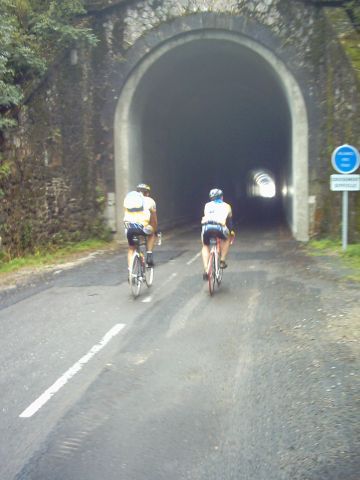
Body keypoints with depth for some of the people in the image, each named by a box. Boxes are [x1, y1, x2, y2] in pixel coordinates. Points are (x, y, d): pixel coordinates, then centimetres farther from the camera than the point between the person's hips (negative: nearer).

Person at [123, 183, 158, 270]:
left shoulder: (127, 198, 24)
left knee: (131, 248, 25)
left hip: (129, 227, 3)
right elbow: (154, 219, 25)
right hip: (142, 227, -3)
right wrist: (155, 231, 40)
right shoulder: (149, 200, 17)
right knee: (151, 234, 31)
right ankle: (149, 256, 19)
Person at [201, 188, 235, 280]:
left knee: (205, 246, 28)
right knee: (227, 238, 34)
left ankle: (206, 270, 12)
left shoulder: (207, 205, 32)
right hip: (219, 227, -1)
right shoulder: (226, 206, 30)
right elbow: (230, 220, 41)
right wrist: (232, 231, 57)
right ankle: (222, 260, 23)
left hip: (206, 227, 1)